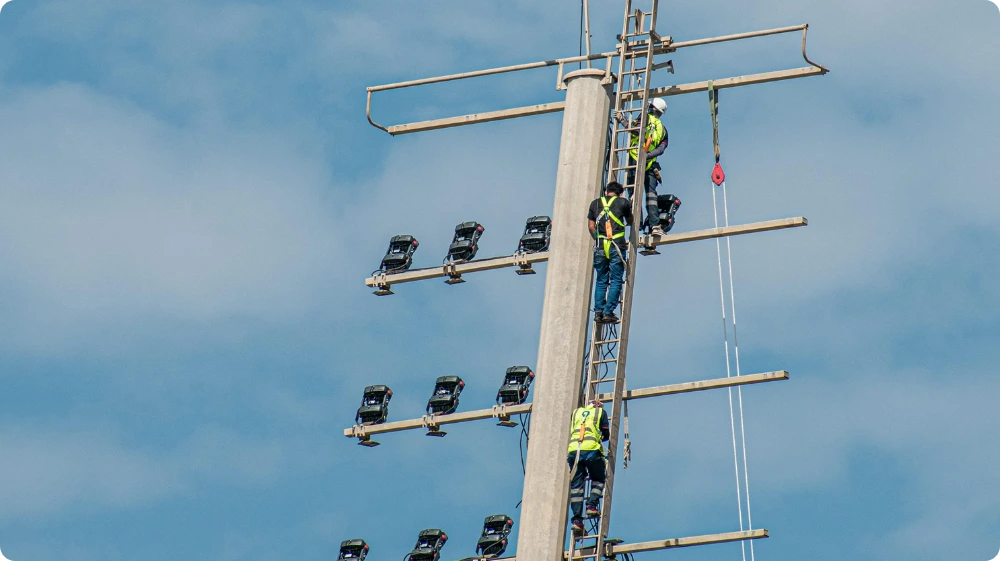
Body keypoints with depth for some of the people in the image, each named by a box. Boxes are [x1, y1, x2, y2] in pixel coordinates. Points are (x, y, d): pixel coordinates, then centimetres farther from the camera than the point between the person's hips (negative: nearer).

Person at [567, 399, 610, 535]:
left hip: (573, 450, 2)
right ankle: (592, 506, -8)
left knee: (576, 485, 0)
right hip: (592, 450, -2)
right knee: (598, 480, 15)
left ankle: (577, 519, -10)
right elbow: (606, 434, 17)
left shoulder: (576, 412, 28)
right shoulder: (600, 412, 19)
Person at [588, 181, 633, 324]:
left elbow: (591, 226, 12)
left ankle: (598, 312, 2)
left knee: (601, 281, 10)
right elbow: (630, 221, 20)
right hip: (617, 246, -3)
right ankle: (608, 312, -8)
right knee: (615, 281, 0)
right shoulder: (623, 202, 5)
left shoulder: (595, 203, 13)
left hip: (600, 247, 3)